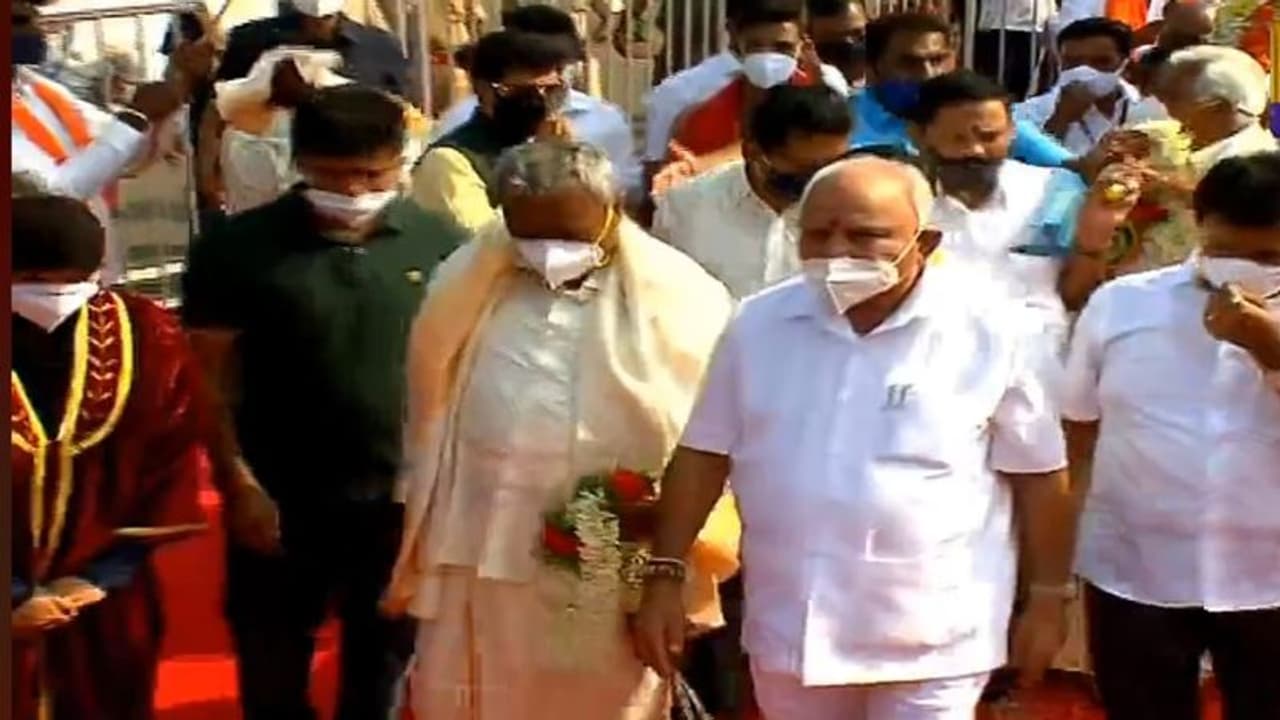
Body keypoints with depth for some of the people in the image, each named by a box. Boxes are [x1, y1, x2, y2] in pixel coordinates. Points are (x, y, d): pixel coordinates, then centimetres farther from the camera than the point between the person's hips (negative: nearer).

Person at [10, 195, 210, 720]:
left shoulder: (147, 338, -8)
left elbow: (174, 470, -2)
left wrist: (102, 577, -7)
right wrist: (14, 597, -12)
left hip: (105, 609, 2)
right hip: (15, 609, -2)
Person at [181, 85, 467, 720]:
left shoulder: (440, 244, -5)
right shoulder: (239, 246, -9)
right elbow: (210, 376, -6)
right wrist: (239, 485, -10)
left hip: (405, 501, 1)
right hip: (279, 502, -1)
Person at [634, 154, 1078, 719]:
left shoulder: (987, 332, -10)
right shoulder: (759, 323, -2)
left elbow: (1039, 474, -3)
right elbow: (703, 456, 4)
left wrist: (1047, 599, 0)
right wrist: (664, 577, 1)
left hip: (931, 640, -3)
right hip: (791, 629, 4)